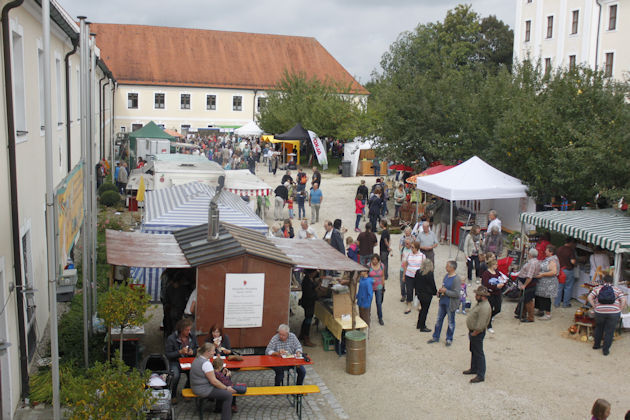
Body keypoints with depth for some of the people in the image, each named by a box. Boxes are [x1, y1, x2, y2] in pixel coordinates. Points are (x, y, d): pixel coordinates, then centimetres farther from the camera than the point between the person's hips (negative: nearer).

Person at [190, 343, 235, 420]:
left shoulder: (198, 358, 6)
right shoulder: (206, 363, -25)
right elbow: (213, 381, -22)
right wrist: (226, 388, -11)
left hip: (197, 387, 11)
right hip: (203, 390, -11)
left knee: (221, 389, 25)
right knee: (228, 394, -11)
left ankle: (219, 408, 38)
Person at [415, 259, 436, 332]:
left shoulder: (418, 272, -1)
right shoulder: (430, 274, -20)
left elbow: (416, 283, 8)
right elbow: (433, 285, -12)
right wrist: (435, 292, 3)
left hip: (419, 294, 6)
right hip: (427, 295, -6)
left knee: (422, 309, 22)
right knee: (425, 310, 4)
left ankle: (419, 324, 31)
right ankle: (422, 327, 11)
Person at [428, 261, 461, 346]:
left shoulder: (456, 279, -20)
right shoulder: (446, 275, 5)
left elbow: (456, 294, -24)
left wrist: (445, 291, -23)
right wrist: (440, 291, 1)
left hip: (450, 304, -8)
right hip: (443, 302, 8)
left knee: (451, 322, 9)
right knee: (439, 320, 16)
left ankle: (449, 339, 25)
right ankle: (435, 337, 29)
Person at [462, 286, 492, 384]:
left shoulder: (485, 307, -28)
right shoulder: (480, 303, 6)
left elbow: (480, 326, -28)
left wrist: (473, 334, -17)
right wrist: (471, 332, 15)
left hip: (478, 333, -10)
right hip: (473, 331, 10)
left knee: (479, 354, -1)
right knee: (473, 351, 23)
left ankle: (481, 375, 7)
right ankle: (474, 369, 38)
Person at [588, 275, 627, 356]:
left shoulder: (597, 288, 10)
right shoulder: (617, 289, 8)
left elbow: (589, 297, 0)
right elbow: (624, 300, -4)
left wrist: (595, 307, 5)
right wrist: (619, 310, 3)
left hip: (599, 312, 2)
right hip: (613, 313, -2)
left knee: (599, 328, 24)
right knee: (609, 331, 7)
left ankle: (596, 345, 34)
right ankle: (605, 350, 10)